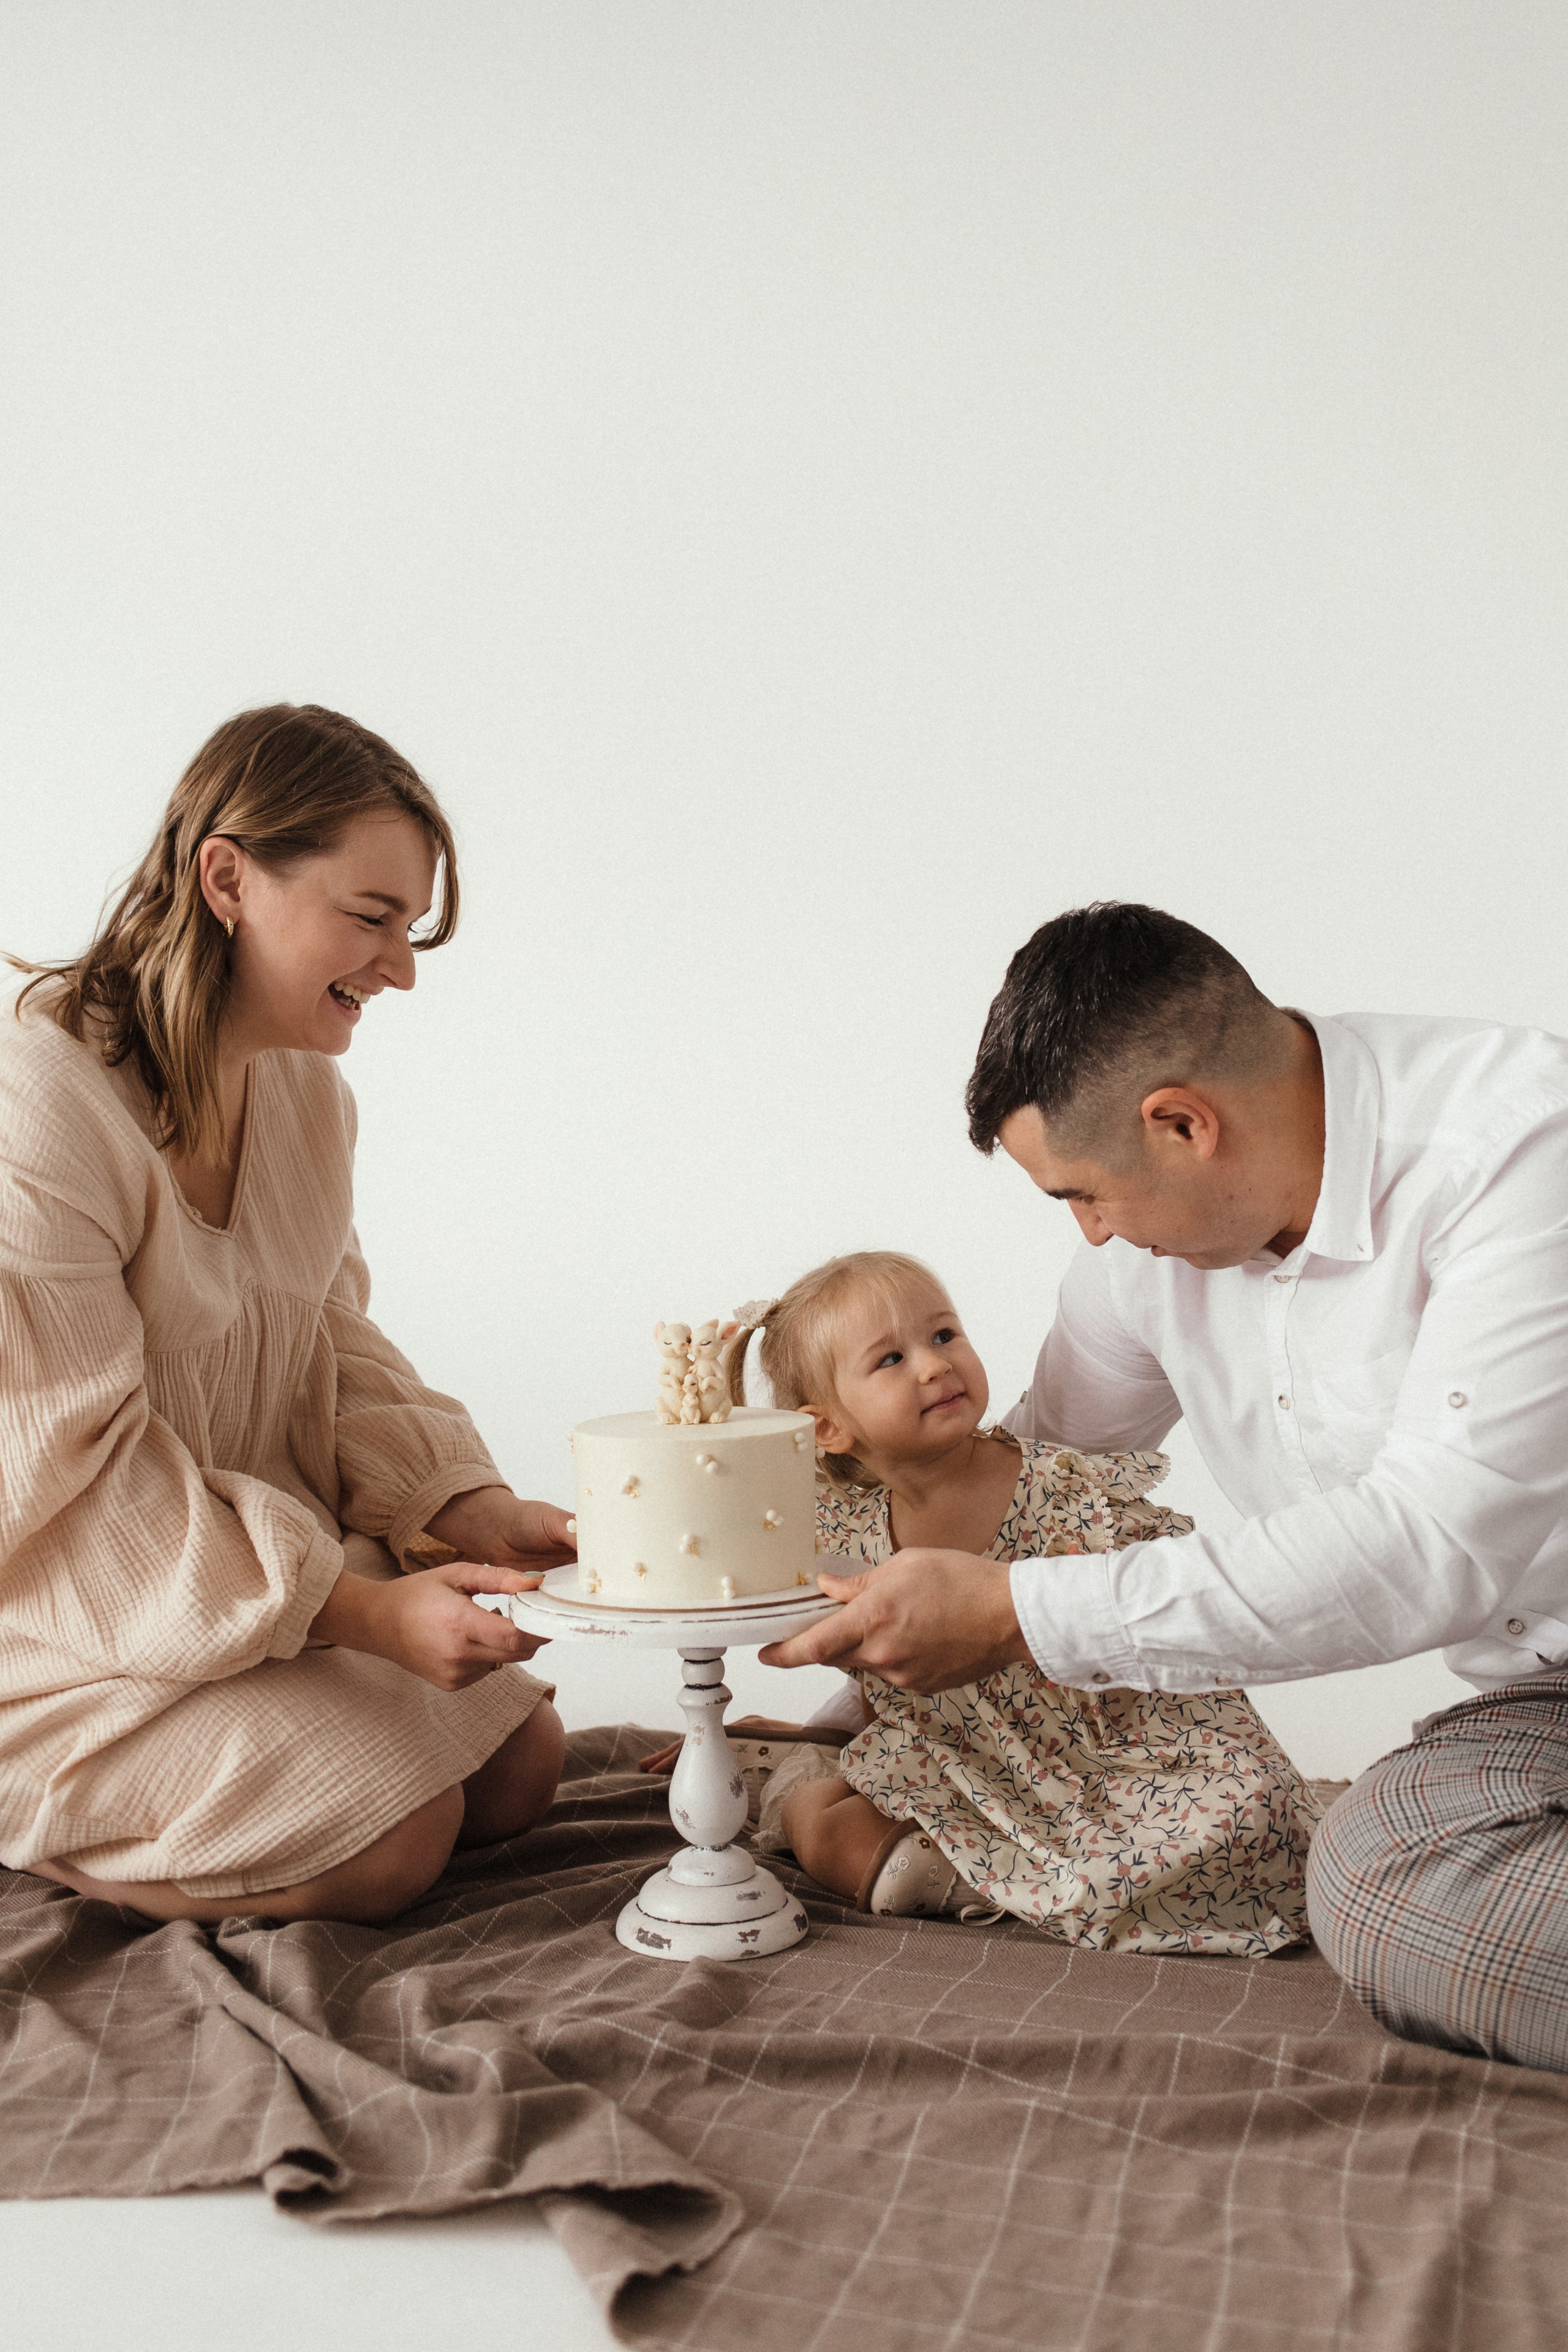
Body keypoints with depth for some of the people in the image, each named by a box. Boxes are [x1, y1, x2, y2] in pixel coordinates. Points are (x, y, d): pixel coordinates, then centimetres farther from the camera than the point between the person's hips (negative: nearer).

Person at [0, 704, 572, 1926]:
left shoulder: (310, 1089, 1)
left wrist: (470, 1511, -10)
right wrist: (363, 1611, -28)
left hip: (281, 1567, 9)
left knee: (518, 1761, 5)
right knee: (392, 1839, -18)